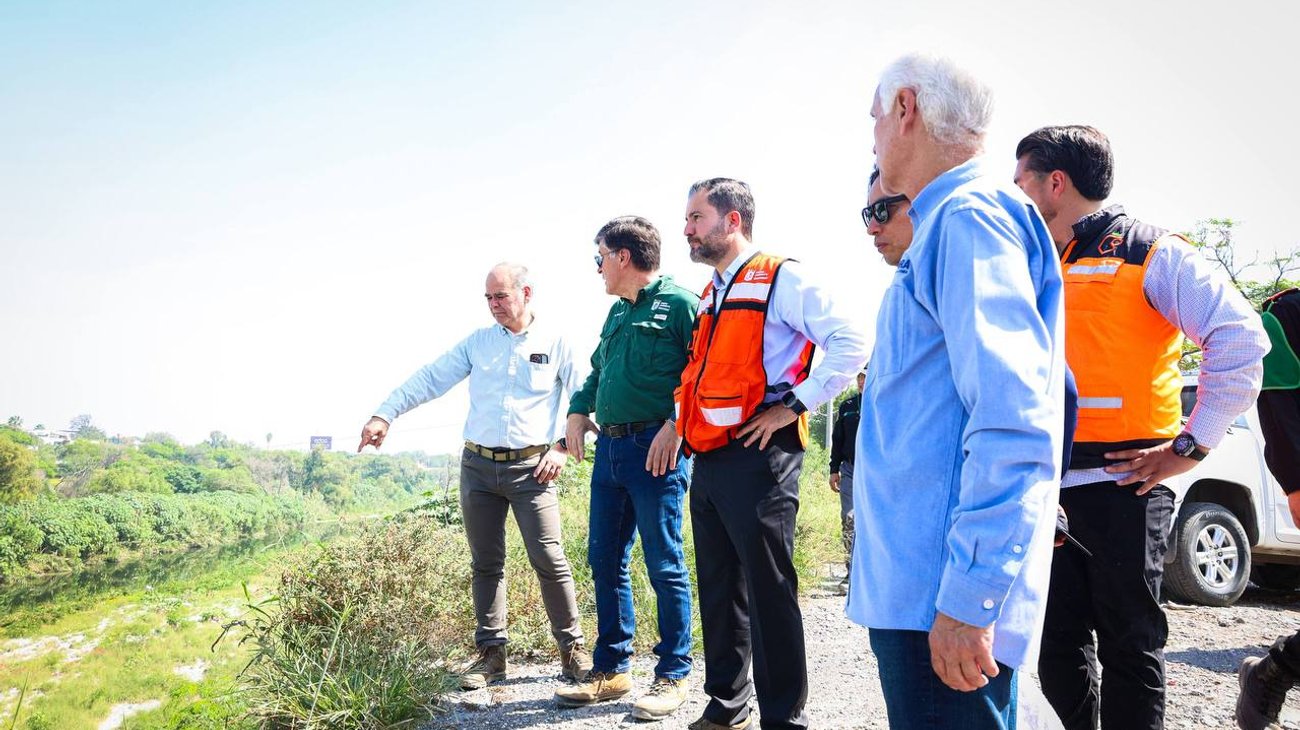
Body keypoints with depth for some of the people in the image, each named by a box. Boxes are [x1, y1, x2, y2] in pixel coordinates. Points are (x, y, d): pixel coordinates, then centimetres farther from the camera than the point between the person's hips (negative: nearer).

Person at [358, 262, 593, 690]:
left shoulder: (555, 343, 2)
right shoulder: (478, 342, 9)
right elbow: (429, 379, 4)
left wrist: (563, 447, -5)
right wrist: (385, 415, -5)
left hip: (530, 468, -3)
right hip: (478, 466, 3)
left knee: (549, 559, -6)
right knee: (485, 562, 7)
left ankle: (572, 648, 7)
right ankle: (491, 653, 15)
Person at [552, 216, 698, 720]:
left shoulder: (679, 303, -8)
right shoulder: (617, 313, 18)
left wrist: (676, 423, -21)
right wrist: (579, 409, 13)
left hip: (655, 449, -9)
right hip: (609, 447, 9)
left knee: (664, 563, -1)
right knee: (604, 560, 11)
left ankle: (673, 674, 12)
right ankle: (610, 670, 23)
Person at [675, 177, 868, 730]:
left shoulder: (781, 279, -6)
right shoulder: (709, 295, 19)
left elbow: (850, 345, -14)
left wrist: (793, 406, -15)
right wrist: (681, 424, 16)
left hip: (756, 458, -8)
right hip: (707, 462, 9)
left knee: (768, 590, -3)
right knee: (718, 590, 15)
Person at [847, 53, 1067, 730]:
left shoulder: (966, 217, -12)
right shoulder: (951, 223, 19)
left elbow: (1013, 422, -23)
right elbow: (1046, 388, 27)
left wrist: (968, 597, -24)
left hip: (940, 592, -10)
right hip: (917, 581, 10)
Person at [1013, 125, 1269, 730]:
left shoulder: (1148, 253, -3)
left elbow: (1241, 338, -12)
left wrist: (1190, 445, -13)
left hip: (1120, 483, -6)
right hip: (1046, 487, 6)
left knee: (1128, 642, 4)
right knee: (1057, 640, 10)